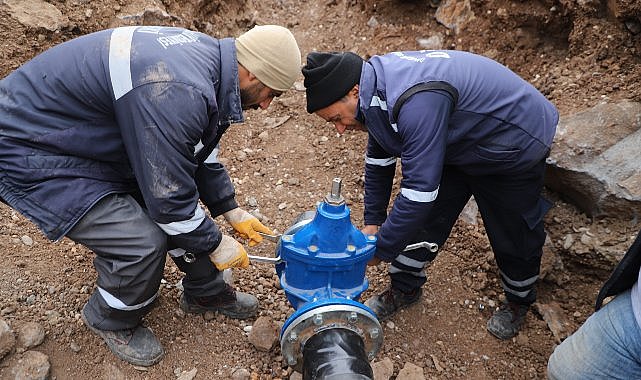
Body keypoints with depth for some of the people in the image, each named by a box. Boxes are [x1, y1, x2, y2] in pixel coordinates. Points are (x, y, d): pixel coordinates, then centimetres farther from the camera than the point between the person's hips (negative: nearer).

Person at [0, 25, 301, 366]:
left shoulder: (208, 55, -3)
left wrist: (232, 211, 11)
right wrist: (217, 245, -10)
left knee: (186, 208, 6)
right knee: (143, 243, -17)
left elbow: (200, 153, 9)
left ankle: (206, 293, 27)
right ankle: (111, 321, 15)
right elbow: (169, 197, -27)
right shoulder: (176, 94, -35)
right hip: (31, 154, -9)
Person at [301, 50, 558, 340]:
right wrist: (372, 221, 4)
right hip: (458, 144, 7)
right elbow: (379, 159, 1)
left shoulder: (417, 102, -41)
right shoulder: (375, 83, -11)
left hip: (514, 148, -7)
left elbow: (419, 190, -39)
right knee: (424, 218, 7)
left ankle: (518, 300, 39)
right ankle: (404, 288, 28)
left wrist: (380, 249, -27)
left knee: (513, 233, 10)